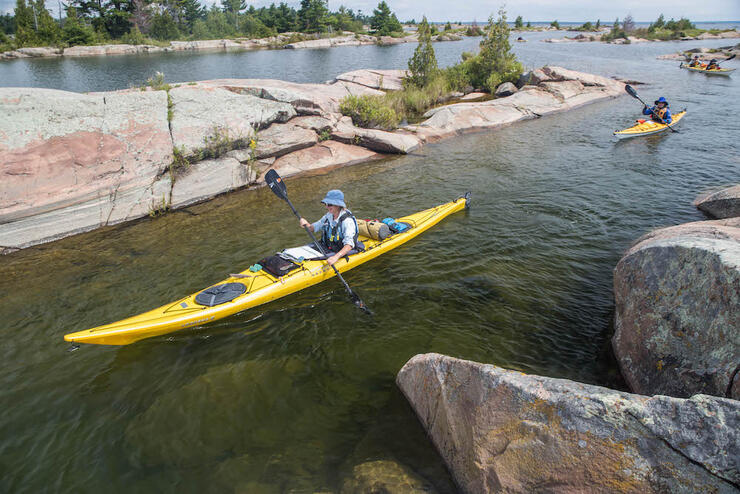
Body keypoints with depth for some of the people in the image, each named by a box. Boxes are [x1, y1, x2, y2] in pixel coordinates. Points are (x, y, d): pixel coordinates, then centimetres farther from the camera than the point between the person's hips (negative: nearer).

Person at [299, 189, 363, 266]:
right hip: (327, 248, 8)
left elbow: (349, 245, -31)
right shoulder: (329, 216, 4)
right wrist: (307, 224, -9)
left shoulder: (347, 220, -21)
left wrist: (336, 257, -47)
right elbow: (314, 228, 16)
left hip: (342, 251, -7)